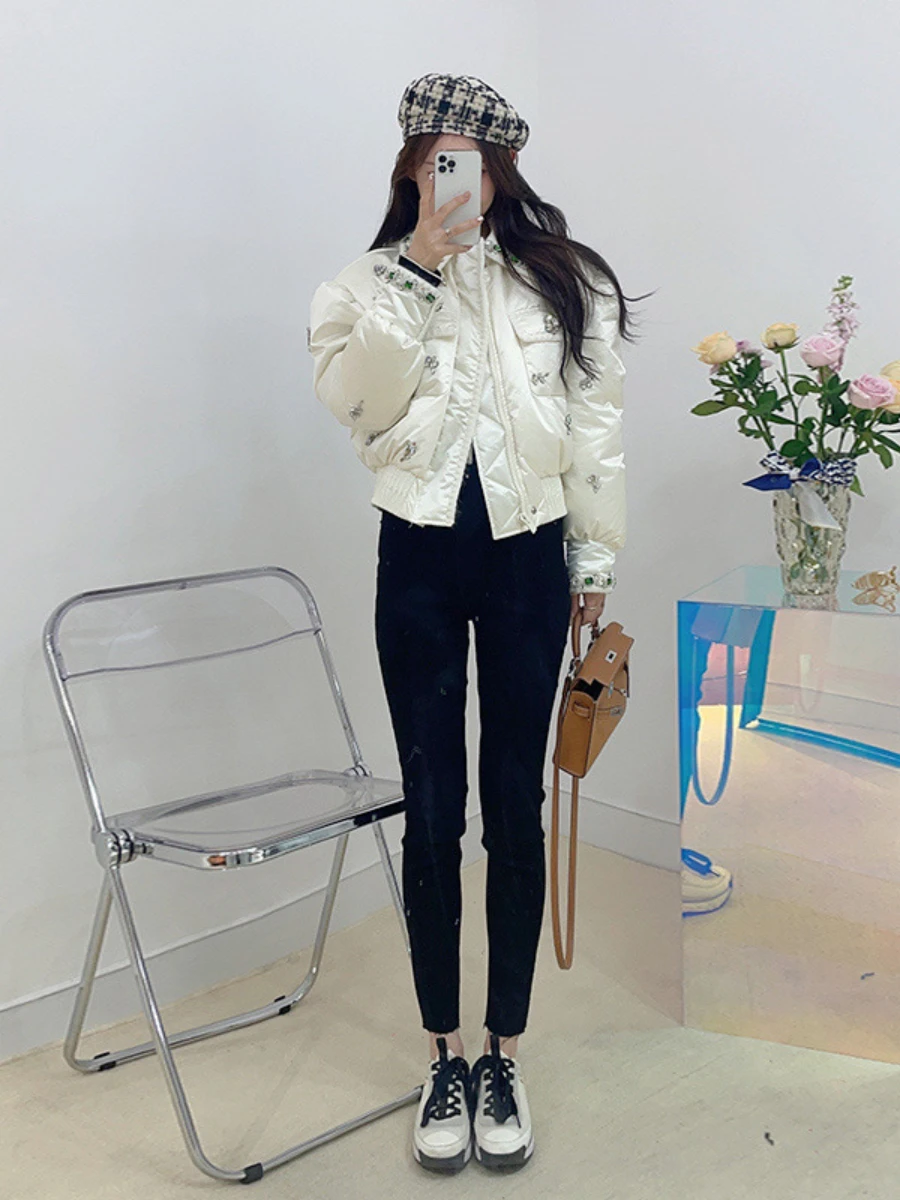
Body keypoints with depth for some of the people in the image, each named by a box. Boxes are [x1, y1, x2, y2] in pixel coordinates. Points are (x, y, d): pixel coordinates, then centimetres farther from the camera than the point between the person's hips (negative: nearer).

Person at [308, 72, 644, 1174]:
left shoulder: (562, 279, 5)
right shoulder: (371, 281, 6)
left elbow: (596, 423, 6)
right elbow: (352, 393, -13)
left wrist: (596, 555, 5)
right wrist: (419, 268, -15)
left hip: (527, 558, 0)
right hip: (420, 557, 0)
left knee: (515, 809, 6)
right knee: (431, 812, 5)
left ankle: (504, 1055, 23)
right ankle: (444, 1056, 23)